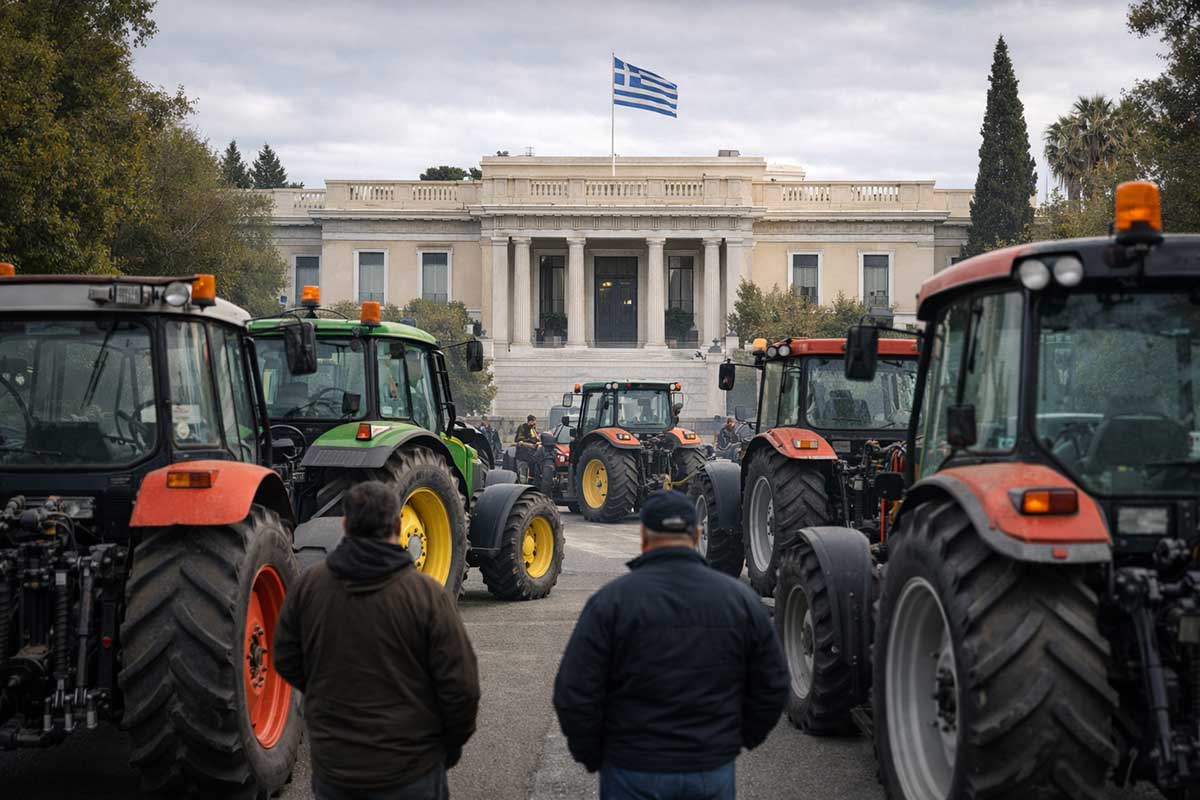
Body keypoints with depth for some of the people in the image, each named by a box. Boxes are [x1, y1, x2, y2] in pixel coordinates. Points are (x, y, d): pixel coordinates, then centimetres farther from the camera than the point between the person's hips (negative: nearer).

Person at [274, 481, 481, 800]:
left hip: (331, 766, 3)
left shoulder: (308, 585, -7)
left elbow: (286, 661, 5)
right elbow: (461, 686, -13)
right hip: (409, 771, -3)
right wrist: (453, 743, 5)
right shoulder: (426, 594, -16)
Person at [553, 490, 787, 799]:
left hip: (634, 774, -2)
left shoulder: (611, 600, -11)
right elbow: (773, 689, 5)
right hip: (715, 771, 3)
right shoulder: (741, 599, -1)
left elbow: (574, 694, -11)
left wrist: (591, 756, 4)